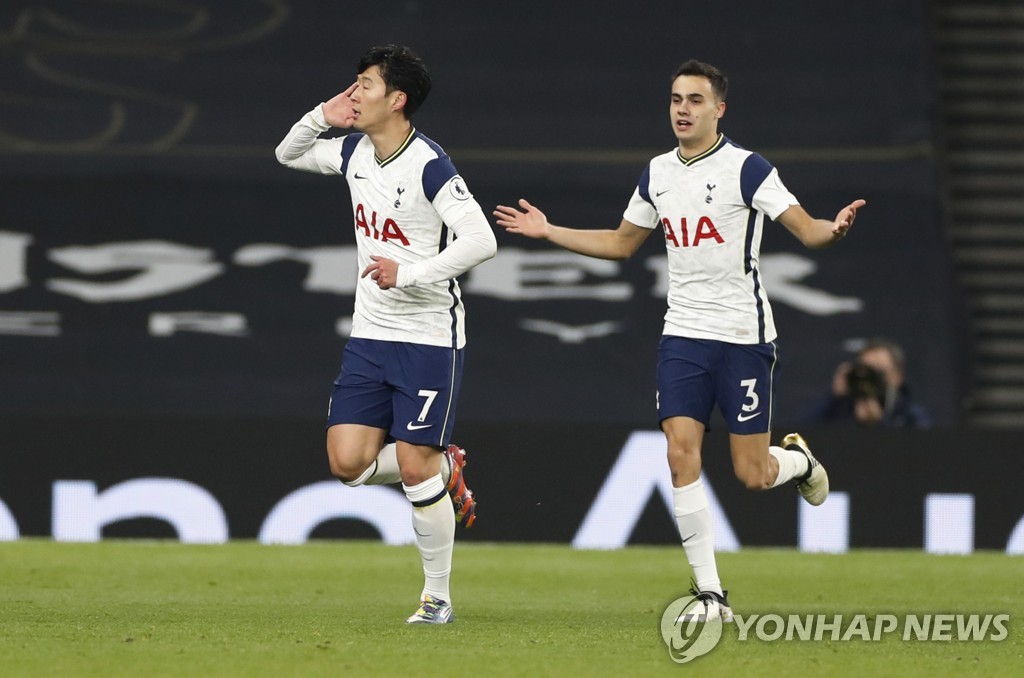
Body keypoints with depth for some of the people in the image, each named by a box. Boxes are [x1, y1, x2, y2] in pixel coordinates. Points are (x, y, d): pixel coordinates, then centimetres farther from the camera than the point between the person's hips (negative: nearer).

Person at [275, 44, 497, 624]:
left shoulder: (430, 166, -18)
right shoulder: (355, 152, 6)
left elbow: (481, 241, -25)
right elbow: (289, 156, 23)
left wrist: (408, 274, -24)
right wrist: (322, 118, 2)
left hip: (428, 337, -7)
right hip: (370, 335, 7)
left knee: (414, 467, -7)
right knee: (349, 463, -3)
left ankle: (438, 597, 7)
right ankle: (446, 469, 24)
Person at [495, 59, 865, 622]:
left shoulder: (746, 169, -9)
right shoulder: (657, 174, 9)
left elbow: (805, 230, -14)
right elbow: (621, 242, 24)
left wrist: (833, 229, -37)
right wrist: (548, 231, 20)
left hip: (744, 336, -5)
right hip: (683, 336, 5)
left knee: (752, 474, -4)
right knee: (681, 454, -10)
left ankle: (798, 459, 35)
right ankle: (710, 593, -5)